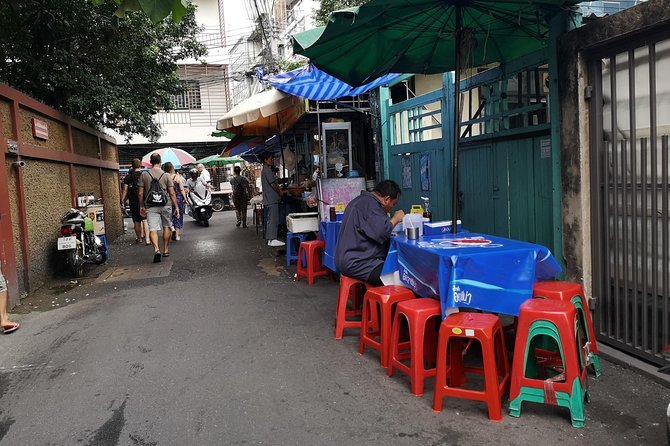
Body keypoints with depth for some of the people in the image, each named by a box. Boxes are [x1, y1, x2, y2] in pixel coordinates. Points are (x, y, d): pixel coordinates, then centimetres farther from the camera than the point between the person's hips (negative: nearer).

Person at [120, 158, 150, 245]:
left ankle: (139, 238, 23)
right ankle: (147, 239, -11)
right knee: (145, 220, -1)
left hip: (133, 202, 1)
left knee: (137, 221, 11)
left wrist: (122, 201, 1)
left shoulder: (128, 177, 1)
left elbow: (125, 190, -2)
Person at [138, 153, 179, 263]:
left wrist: (141, 206, 13)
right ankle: (166, 249, 24)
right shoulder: (166, 175, -3)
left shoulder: (144, 174, 0)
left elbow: (141, 193, 2)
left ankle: (156, 249, -23)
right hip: (165, 205, 0)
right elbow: (172, 193, -2)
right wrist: (176, 206, 5)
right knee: (167, 227, 16)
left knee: (153, 229, -3)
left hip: (151, 206, 0)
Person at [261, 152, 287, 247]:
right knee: (273, 219, -10)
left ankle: (269, 239, 14)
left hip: (268, 199, 11)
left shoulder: (264, 170, 20)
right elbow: (273, 184, -15)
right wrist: (280, 192, -1)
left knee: (270, 219, 11)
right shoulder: (267, 170, -13)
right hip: (272, 199, -11)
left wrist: (281, 191, 15)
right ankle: (272, 240, -10)